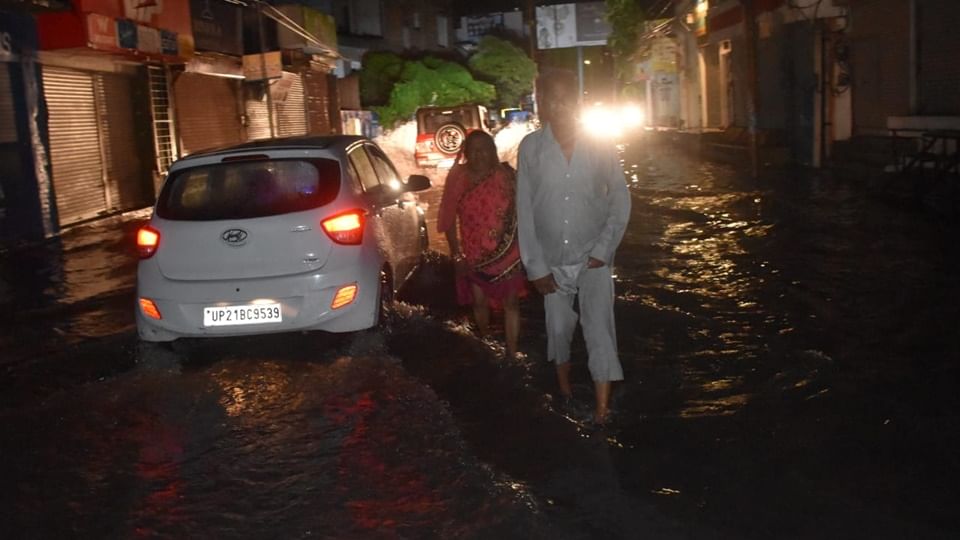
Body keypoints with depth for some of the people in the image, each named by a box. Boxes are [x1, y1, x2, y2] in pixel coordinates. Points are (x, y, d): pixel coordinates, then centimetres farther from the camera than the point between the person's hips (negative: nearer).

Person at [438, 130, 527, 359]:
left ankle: (512, 353, 14)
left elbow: (520, 212, -4)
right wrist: (456, 254, -5)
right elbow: (449, 220, -4)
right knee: (480, 301, 16)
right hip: (474, 254, 1)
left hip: (508, 253, -1)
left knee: (511, 303, 5)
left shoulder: (506, 174, -8)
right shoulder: (457, 177, -7)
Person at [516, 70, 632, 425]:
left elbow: (620, 199, -1)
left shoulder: (599, 145, -8)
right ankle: (563, 378, 42)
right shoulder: (531, 148, -8)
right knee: (559, 326, 14)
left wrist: (603, 249, -8)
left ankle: (602, 406, -2)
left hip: (593, 256, -1)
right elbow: (525, 210, -5)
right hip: (552, 259, 1)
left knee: (598, 327, -8)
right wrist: (535, 266, -6)